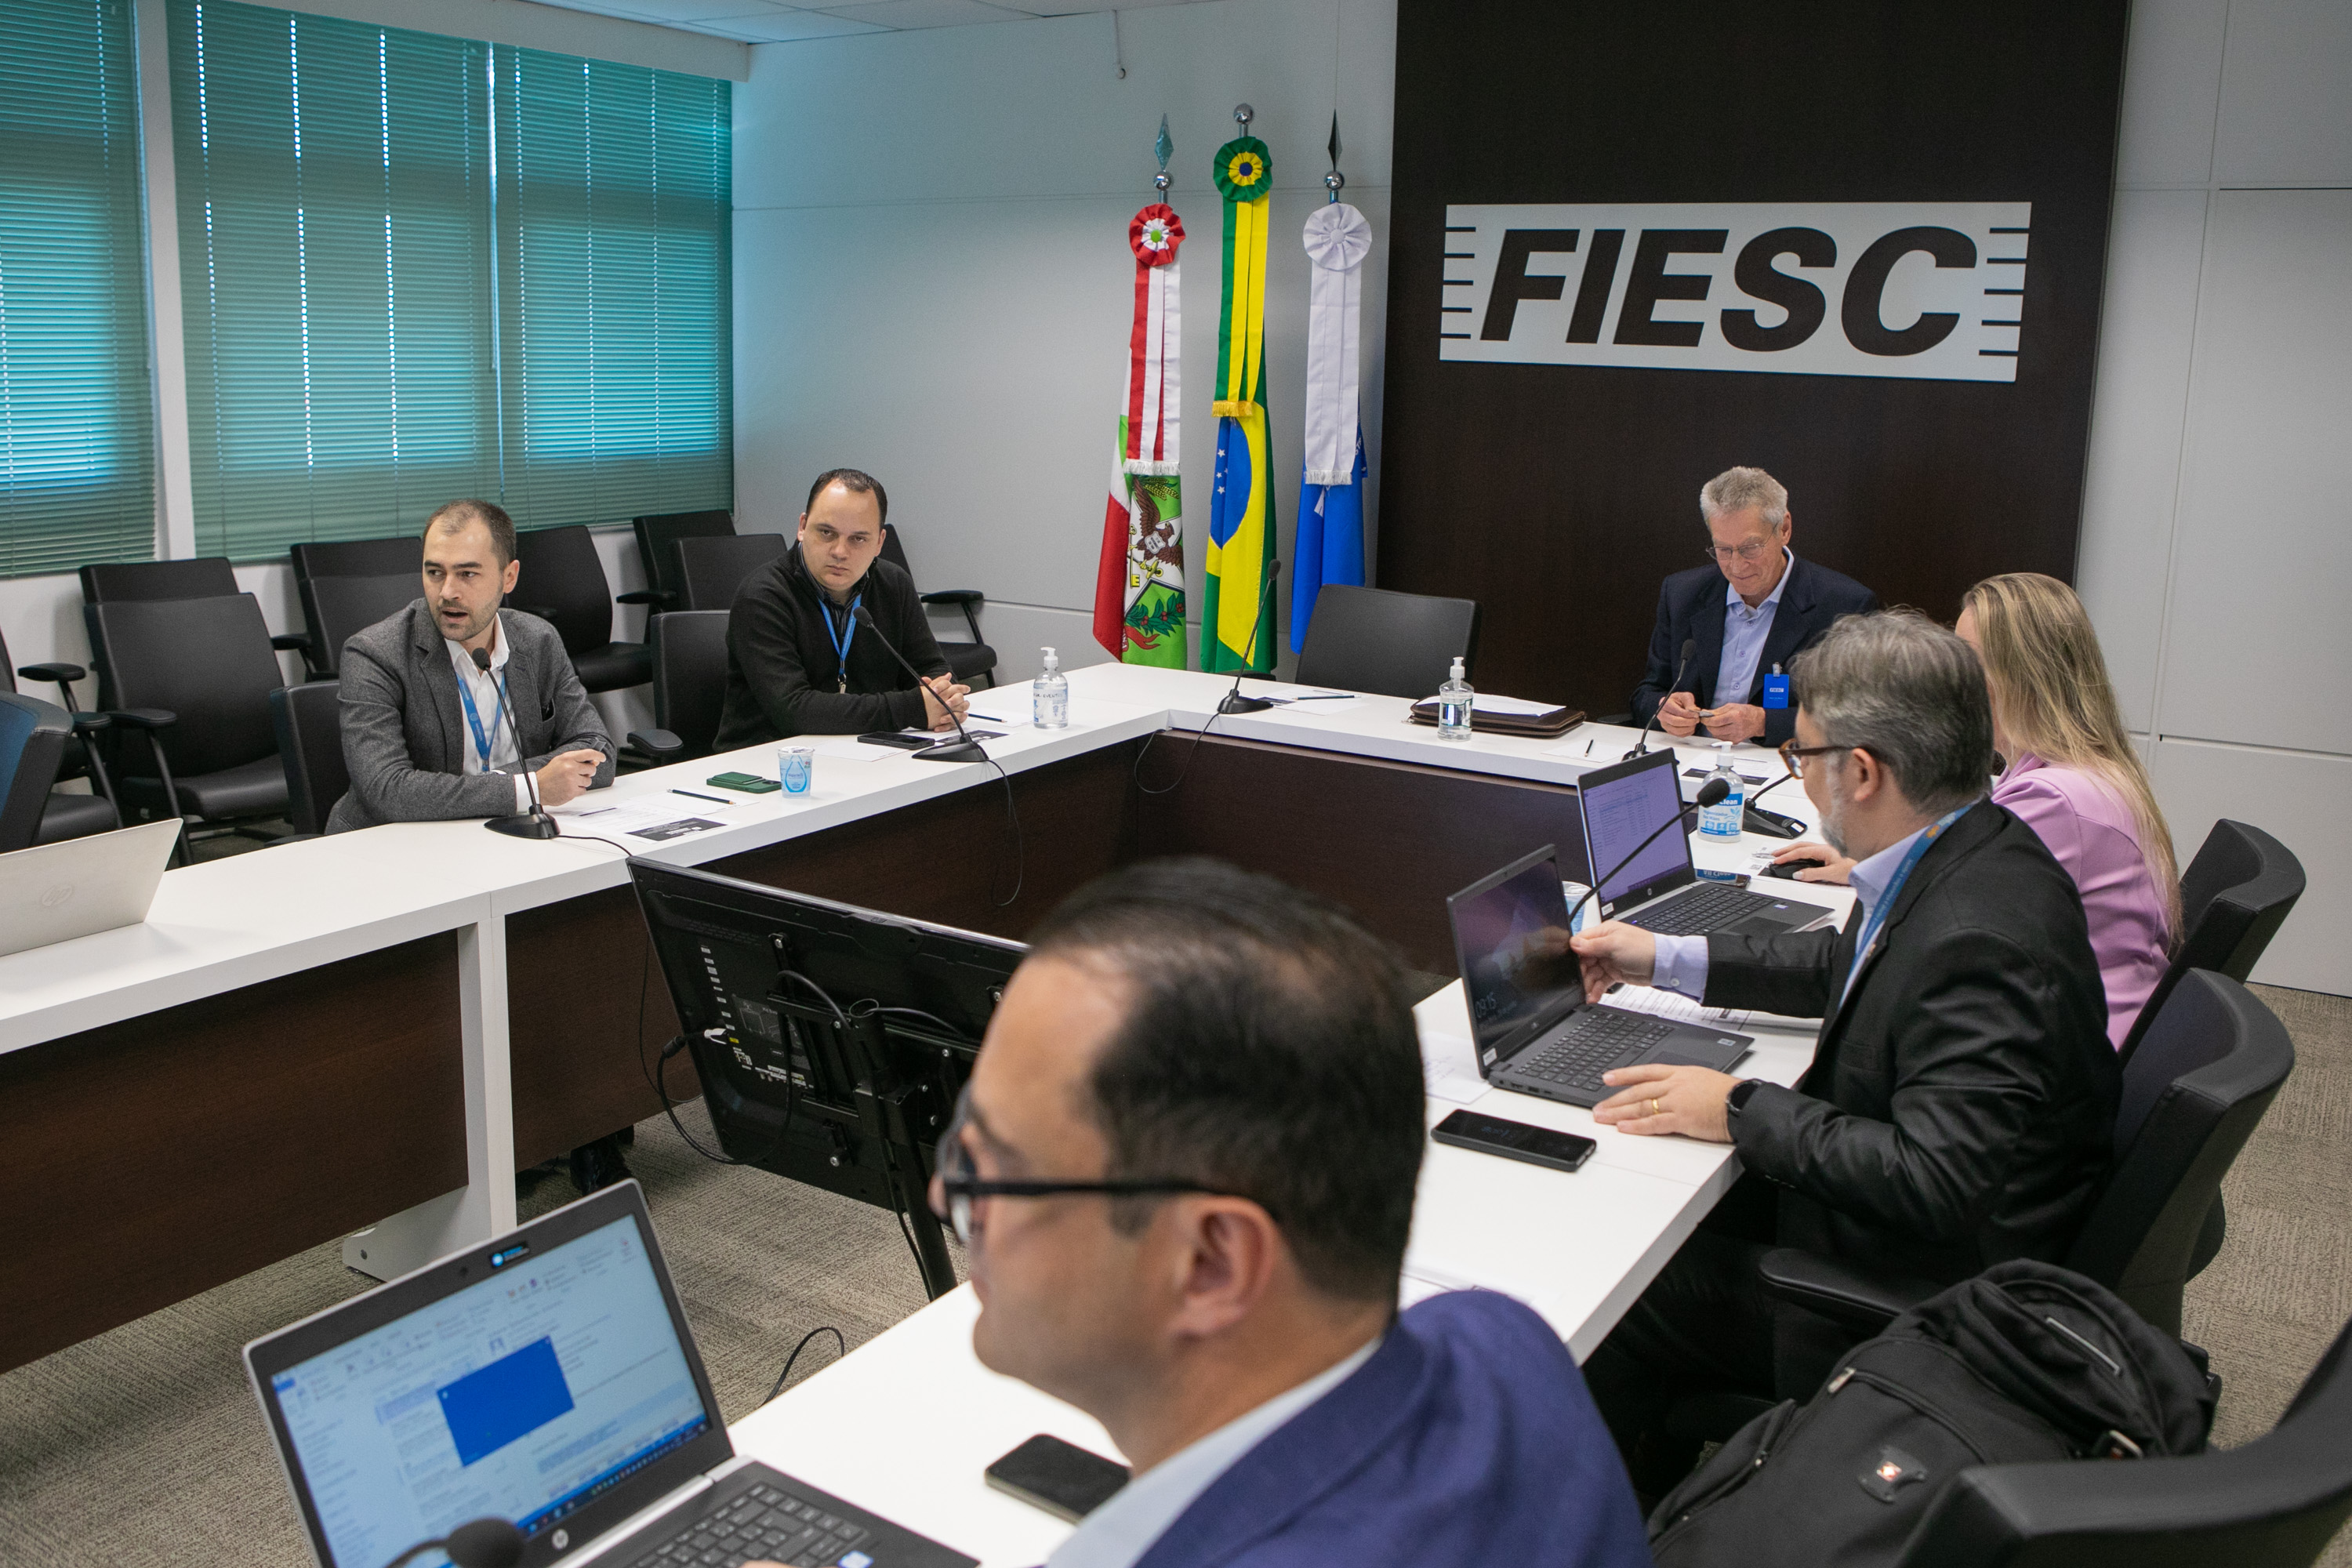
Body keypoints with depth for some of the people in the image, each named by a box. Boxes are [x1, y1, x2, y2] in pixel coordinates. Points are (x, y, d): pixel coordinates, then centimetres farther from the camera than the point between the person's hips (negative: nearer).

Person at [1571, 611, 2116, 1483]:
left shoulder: (1977, 946, -32)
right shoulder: (1970, 858, 0)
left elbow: (1935, 1181, -34)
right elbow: (1849, 968, 17)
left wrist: (1741, 1111, -24)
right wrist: (1667, 959, 15)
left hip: (1913, 1307, -9)